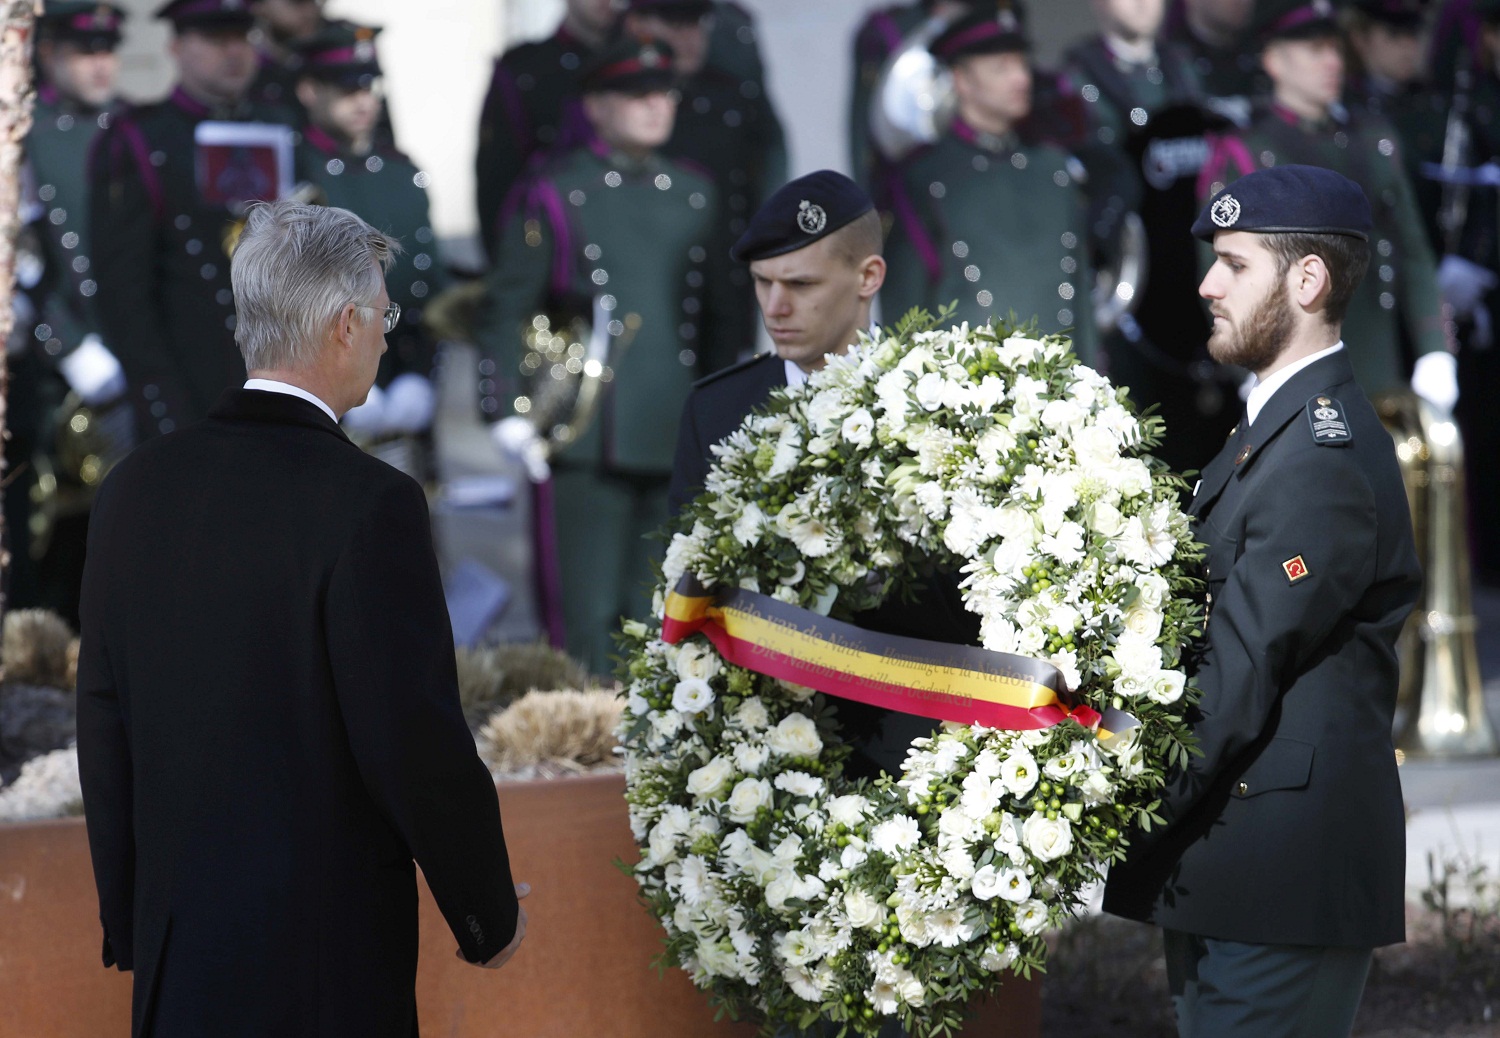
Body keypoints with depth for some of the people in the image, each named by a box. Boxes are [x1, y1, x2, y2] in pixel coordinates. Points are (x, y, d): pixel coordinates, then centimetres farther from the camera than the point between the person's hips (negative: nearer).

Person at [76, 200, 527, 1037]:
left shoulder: (140, 486, 3)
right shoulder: (368, 504, -15)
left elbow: (104, 723, 9)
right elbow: (419, 744, -15)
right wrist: (492, 914, 0)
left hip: (174, 945, 6)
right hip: (324, 962, -6)